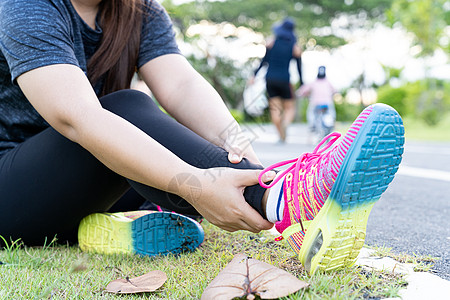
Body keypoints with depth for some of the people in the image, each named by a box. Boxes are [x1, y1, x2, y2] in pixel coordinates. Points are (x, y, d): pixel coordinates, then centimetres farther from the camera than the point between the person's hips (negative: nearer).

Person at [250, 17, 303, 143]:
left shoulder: (271, 43, 4)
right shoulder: (295, 48, 3)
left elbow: (264, 61, 1)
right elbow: (299, 68, 3)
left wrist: (254, 75, 6)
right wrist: (302, 86, 8)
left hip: (270, 79, 1)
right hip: (284, 80, -1)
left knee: (275, 108, 5)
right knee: (290, 108, 7)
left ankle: (282, 137, 2)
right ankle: (285, 124, -25)